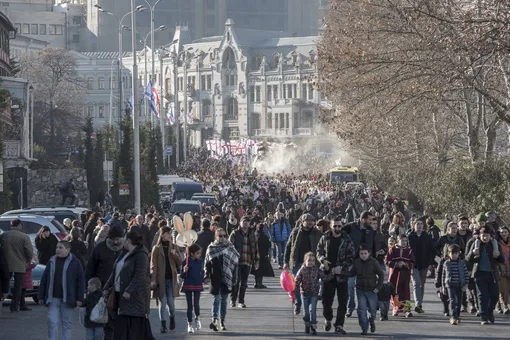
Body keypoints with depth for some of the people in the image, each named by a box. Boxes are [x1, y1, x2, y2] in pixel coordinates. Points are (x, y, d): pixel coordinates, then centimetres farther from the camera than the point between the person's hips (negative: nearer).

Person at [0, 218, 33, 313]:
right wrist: (27, 262, 8)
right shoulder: (24, 237, -11)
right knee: (18, 287, 6)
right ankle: (15, 307, 5)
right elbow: (30, 252, -11)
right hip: (20, 265, -2)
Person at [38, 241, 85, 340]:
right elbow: (44, 279, 10)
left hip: (67, 299, -2)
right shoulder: (52, 262, 7)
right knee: (52, 322, -2)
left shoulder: (74, 263, -3)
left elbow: (81, 280, -3)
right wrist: (41, 296, 6)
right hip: (53, 298, 2)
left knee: (67, 323, 7)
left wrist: (80, 298, -8)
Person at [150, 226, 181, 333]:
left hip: (171, 279, 2)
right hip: (160, 279, -1)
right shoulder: (157, 248, 1)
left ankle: (172, 317, 27)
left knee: (170, 302, -1)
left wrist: (174, 254, -13)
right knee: (163, 302, -1)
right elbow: (153, 265, -1)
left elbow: (179, 263, 6)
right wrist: (153, 280, -9)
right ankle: (163, 325, 3)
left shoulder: (174, 247, 9)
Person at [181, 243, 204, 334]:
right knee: (190, 305, 2)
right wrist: (184, 271, -25)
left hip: (198, 285, 3)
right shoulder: (186, 262, -10)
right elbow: (182, 276, -7)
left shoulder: (200, 261, 4)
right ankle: (190, 324, 11)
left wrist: (202, 280, 10)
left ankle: (197, 318, 26)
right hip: (188, 285, -3)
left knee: (196, 304, -3)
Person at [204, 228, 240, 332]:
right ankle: (214, 319, -19)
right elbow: (207, 263, 4)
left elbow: (235, 263, 6)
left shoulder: (230, 247, 4)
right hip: (215, 278, -2)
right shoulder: (211, 248, 2)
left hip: (226, 279, 2)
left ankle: (222, 322, 15)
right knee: (216, 299, -9)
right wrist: (207, 274, -7)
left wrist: (234, 278, 2)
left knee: (224, 300, 8)